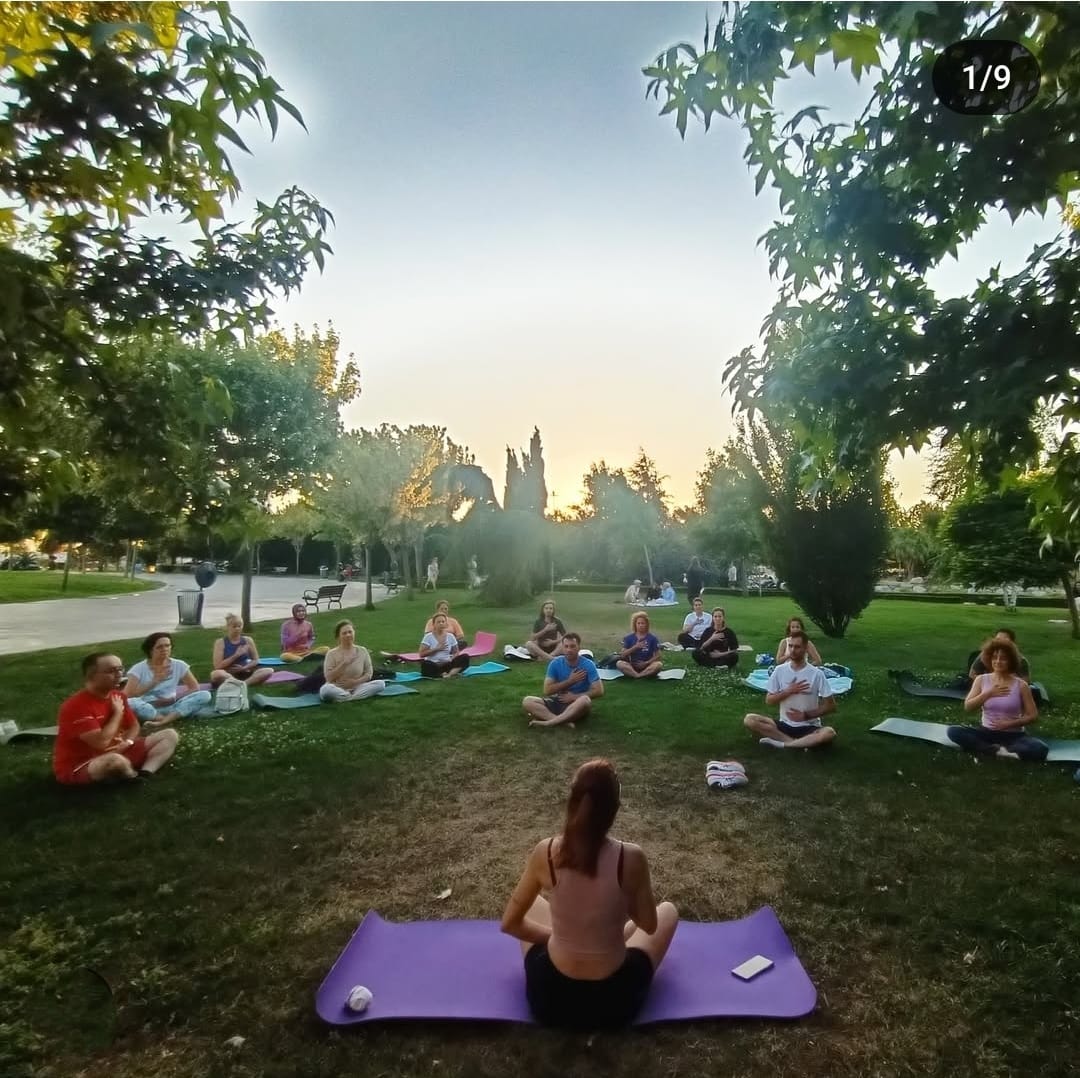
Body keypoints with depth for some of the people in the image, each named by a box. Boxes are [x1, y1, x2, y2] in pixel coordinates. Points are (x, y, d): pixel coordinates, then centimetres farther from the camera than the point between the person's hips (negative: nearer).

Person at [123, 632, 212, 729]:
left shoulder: (179, 665, 1)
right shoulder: (139, 668, -5)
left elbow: (195, 688, 4)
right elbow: (127, 695, -16)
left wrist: (173, 699, -10)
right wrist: (154, 681, -20)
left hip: (170, 707, 3)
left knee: (205, 695, -23)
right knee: (129, 703, -37)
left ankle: (162, 722, -35)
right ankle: (172, 719, -24)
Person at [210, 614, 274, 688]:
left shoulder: (247, 640, 7)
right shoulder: (220, 642, -2)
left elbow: (255, 660, 10)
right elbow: (217, 666, -9)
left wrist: (244, 668, -10)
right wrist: (236, 655, -15)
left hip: (245, 674, 3)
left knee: (269, 671, -22)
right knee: (216, 674, -39)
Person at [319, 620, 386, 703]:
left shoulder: (362, 651, 2)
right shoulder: (332, 653, -6)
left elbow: (368, 674, 4)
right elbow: (329, 678, -12)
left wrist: (356, 681, -15)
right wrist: (344, 664, -21)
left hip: (357, 687, 3)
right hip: (338, 689, -3)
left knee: (381, 683, -22)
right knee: (325, 690, -38)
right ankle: (355, 696, -19)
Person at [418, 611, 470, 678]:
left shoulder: (450, 636, 6)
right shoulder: (428, 637, -3)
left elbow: (456, 652, 13)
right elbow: (422, 654, -9)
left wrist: (452, 659, -9)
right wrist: (437, 648, -13)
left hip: (447, 664, 3)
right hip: (433, 665, -3)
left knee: (465, 657, -21)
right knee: (425, 664, -39)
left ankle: (449, 673, -39)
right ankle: (452, 673, -32)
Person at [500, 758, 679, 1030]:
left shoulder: (545, 853, -18)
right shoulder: (631, 858, -22)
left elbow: (509, 923, -4)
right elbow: (649, 926, -5)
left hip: (549, 998, 1)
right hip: (614, 1001, -1)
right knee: (668, 910, 23)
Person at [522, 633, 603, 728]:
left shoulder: (588, 665, -11)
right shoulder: (555, 663, -5)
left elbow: (599, 691, -14)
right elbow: (547, 690, -8)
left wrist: (574, 697, -14)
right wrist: (570, 681, -14)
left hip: (578, 705, -3)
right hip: (559, 701, 3)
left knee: (585, 700, -40)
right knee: (527, 701, -19)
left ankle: (547, 722, -33)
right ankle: (563, 721, -34)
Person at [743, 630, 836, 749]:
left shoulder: (817, 674, -8)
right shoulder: (779, 670, -2)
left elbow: (831, 706, -5)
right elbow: (769, 701, 1)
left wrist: (806, 715, -15)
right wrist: (788, 691, -14)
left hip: (809, 727, -2)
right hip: (785, 725, 2)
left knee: (829, 733, -35)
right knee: (749, 720, -21)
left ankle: (782, 743, -24)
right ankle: (800, 743, -21)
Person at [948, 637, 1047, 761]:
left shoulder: (1020, 685, -4)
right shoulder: (981, 680, 0)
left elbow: (1033, 715, -2)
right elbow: (967, 707, -8)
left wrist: (1010, 723, -16)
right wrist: (989, 694, -20)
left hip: (1013, 735, -1)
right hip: (986, 732, 1)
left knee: (1041, 749, -31)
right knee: (953, 731, -24)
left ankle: (990, 749, -24)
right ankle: (999, 750, -26)